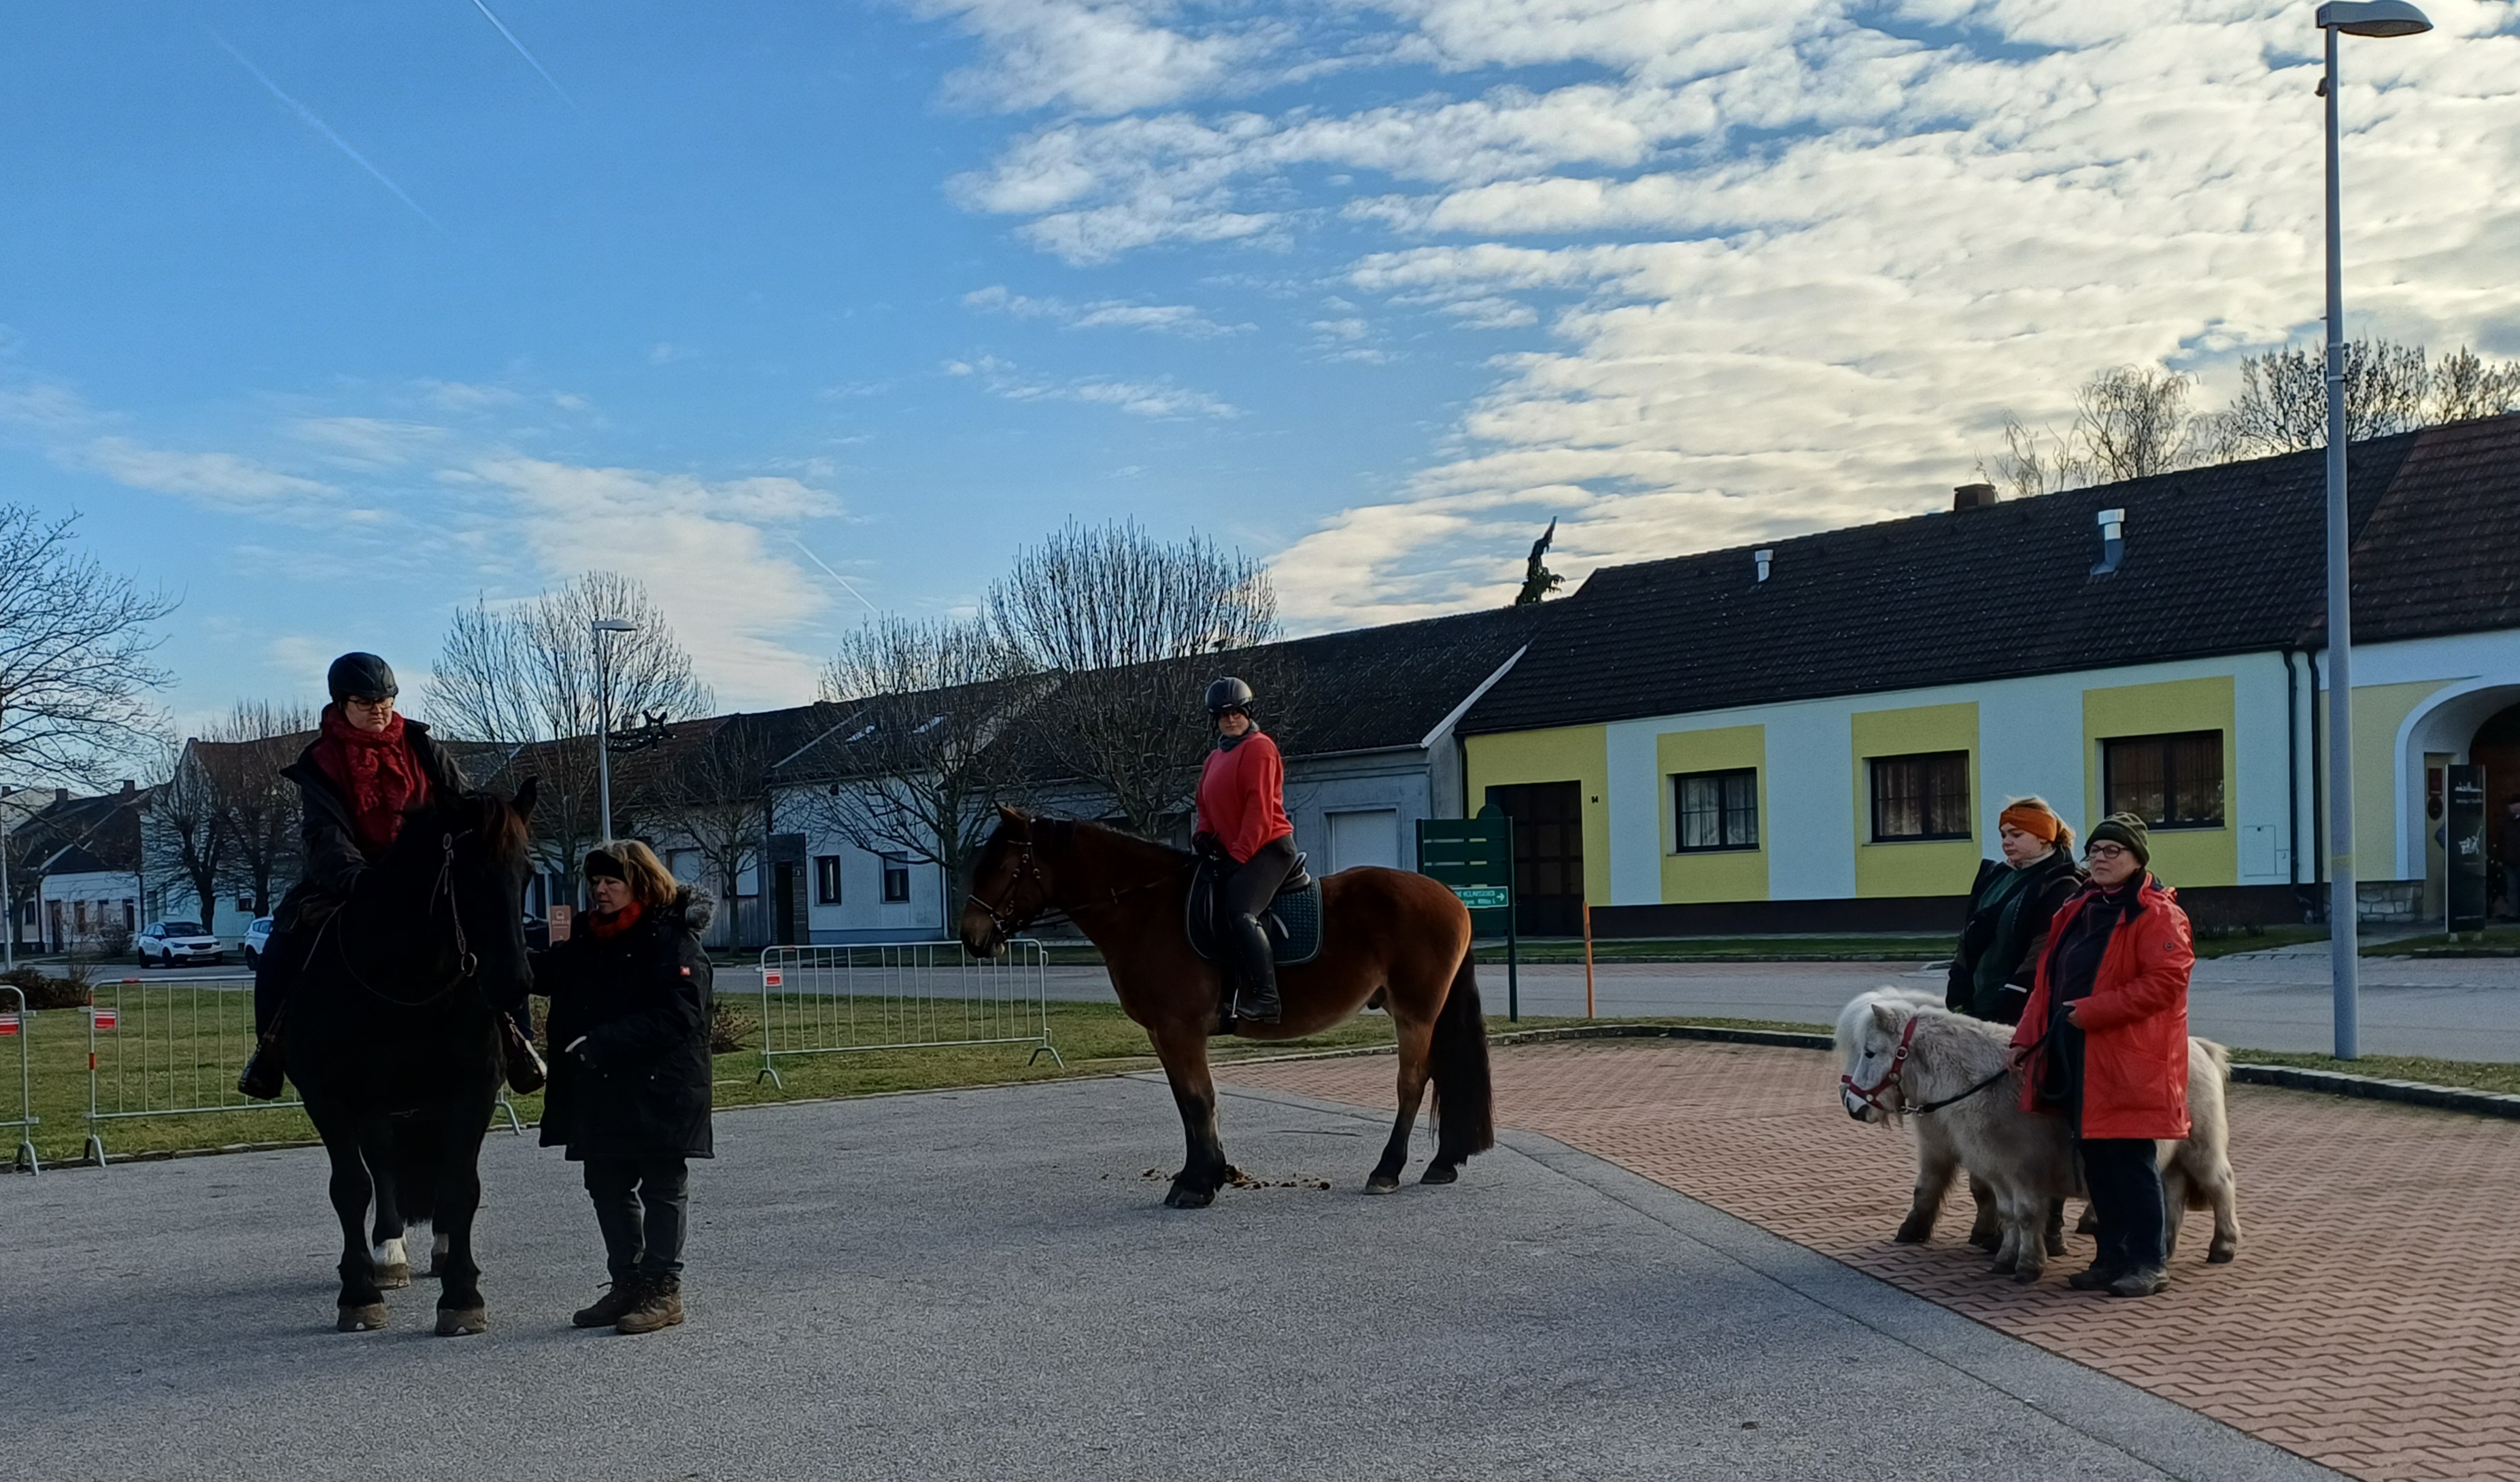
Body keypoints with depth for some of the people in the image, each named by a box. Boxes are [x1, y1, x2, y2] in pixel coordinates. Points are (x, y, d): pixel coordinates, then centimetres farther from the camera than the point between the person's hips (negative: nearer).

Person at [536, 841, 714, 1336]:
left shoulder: (673, 940, -14)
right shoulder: (589, 939, 12)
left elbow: (676, 1015, -21)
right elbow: (544, 971, 14)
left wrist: (603, 1043, -26)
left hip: (659, 1093, -8)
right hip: (600, 1095, 8)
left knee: (662, 1189, 3)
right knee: (608, 1187, 14)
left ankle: (662, 1289, 9)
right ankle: (627, 1283, 26)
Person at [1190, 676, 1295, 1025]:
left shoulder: (1259, 748, -8)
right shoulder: (1215, 759, 19)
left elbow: (1260, 808, -15)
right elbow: (1207, 808, 24)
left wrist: (1240, 853, -19)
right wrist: (1203, 834, 2)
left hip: (1269, 848, -9)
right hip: (1233, 853, 9)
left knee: (1240, 912, -27)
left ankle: (1266, 999, -29)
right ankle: (1226, 993, 5)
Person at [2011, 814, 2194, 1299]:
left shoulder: (2157, 914, -9)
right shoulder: (2078, 911, 17)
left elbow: (2165, 981, -19)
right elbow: (2049, 980, 20)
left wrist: (2091, 1011, -20)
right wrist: (2028, 1036, 11)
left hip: (2128, 1061, -8)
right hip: (2077, 1058, 8)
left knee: (2133, 1163, -2)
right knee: (2096, 1162, 12)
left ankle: (2149, 1262, 8)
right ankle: (2113, 1256, 22)